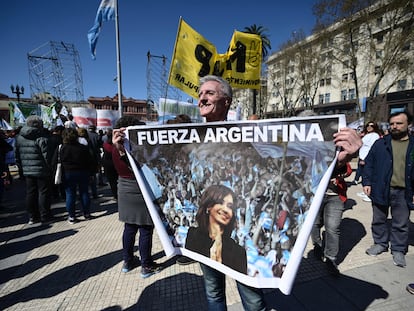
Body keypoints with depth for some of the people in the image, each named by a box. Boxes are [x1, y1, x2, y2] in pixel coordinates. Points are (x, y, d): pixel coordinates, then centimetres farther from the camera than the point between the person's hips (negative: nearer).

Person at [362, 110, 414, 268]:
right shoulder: (380, 143, 3)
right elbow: (369, 163, 3)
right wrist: (366, 182, -5)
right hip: (380, 189, 0)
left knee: (401, 223, 11)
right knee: (379, 220, 13)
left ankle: (398, 250, 27)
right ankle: (380, 243, 31)